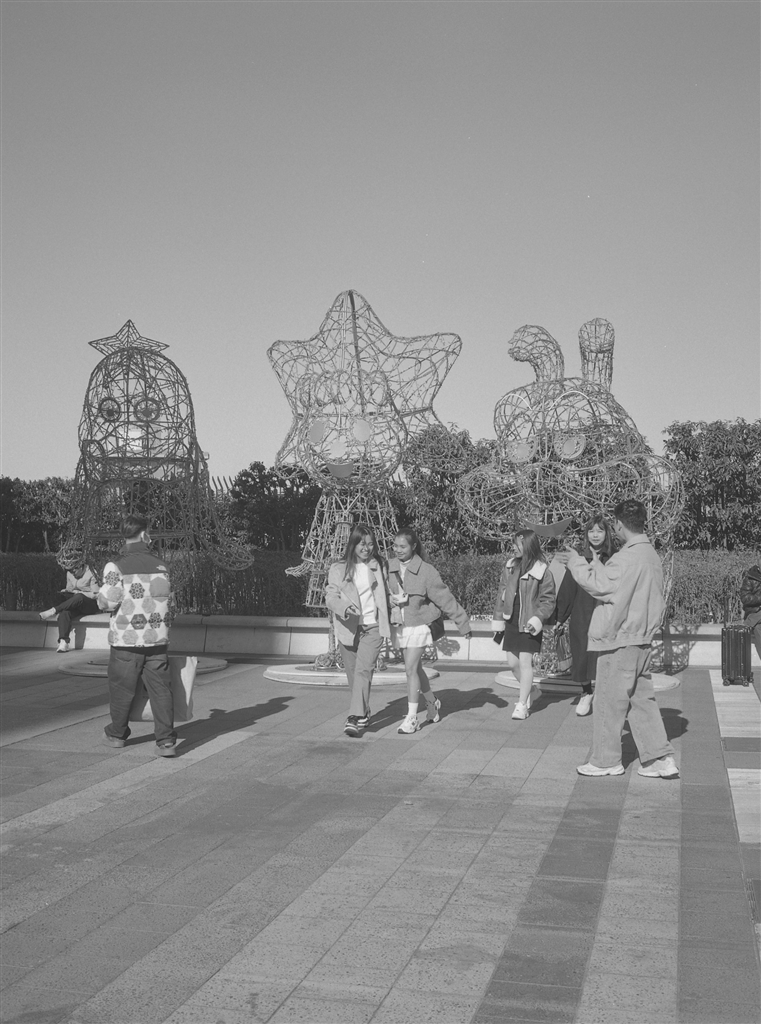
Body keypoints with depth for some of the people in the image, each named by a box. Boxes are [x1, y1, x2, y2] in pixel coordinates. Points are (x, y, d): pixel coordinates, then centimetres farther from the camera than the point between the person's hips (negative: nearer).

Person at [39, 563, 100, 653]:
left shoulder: (90, 574, -9)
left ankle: (53, 611, -29)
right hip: (75, 604, 5)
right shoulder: (70, 573, 8)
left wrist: (78, 592, -15)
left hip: (91, 604, -5)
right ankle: (64, 642, -41)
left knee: (79, 597, -40)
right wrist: (66, 591, -5)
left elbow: (96, 595, -10)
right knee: (64, 612, -30)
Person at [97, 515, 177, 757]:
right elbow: (167, 598, 7)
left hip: (127, 640, -2)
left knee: (121, 688, 14)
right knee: (160, 689, 2)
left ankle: (117, 734, 31)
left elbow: (107, 602, -12)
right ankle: (166, 741, -5)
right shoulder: (160, 566, 3)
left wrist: (102, 594, 9)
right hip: (157, 640, 2)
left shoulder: (116, 567, -10)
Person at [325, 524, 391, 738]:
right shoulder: (338, 569, 2)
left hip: (372, 627, -1)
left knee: (363, 671, -16)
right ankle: (364, 714, 27)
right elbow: (330, 596, -5)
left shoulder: (377, 566, 9)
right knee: (353, 674, 8)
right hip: (348, 629, 1)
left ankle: (356, 717, -21)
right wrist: (344, 607, -24)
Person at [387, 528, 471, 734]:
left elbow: (445, 599, -6)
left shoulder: (426, 571, -11)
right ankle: (432, 703, 38)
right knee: (416, 669, 16)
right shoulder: (389, 567, 0)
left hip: (418, 625, -5)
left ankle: (411, 718, -4)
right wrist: (390, 599, -4)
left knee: (411, 669, -11)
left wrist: (463, 623, -3)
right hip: (398, 626, 5)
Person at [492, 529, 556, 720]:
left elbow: (548, 600, -7)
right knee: (513, 663, 9)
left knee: (525, 662, -5)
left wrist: (537, 619, -20)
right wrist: (498, 621, 10)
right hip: (511, 622, 5)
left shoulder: (542, 571, -10)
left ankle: (522, 704, 4)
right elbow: (501, 594, 12)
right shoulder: (509, 567, 5)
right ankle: (531, 690, 32)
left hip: (529, 624, -5)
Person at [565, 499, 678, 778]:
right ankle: (660, 758, 14)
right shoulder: (652, 555, 9)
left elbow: (598, 585, -18)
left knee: (610, 702, 4)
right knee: (642, 698, 14)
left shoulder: (626, 558, -21)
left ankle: (605, 761, 15)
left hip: (619, 639, -9)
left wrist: (577, 562, -5)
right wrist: (594, 564, 15)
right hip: (642, 638, 9)